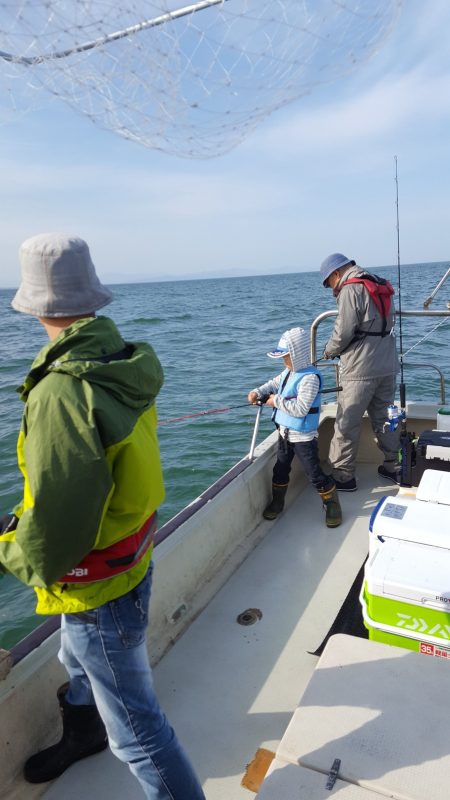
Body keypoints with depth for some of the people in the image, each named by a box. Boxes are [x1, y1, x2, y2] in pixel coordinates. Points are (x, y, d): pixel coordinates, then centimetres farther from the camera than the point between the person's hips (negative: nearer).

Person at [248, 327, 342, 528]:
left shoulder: (310, 377, -23)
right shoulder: (288, 372, 4)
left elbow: (300, 408, -29)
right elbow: (273, 384, 19)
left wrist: (276, 400, -20)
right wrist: (258, 392, -1)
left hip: (303, 436, -8)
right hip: (285, 432, 8)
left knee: (314, 474, 1)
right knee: (280, 470, 19)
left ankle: (332, 504, 21)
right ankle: (277, 502, 37)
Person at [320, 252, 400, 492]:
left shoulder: (350, 289, -10)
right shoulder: (381, 287, 16)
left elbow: (344, 331, -17)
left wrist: (329, 350, 2)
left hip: (361, 370, -8)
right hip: (388, 366, 9)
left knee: (346, 424, 1)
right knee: (384, 417, 18)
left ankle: (343, 476, 8)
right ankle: (394, 467, 26)